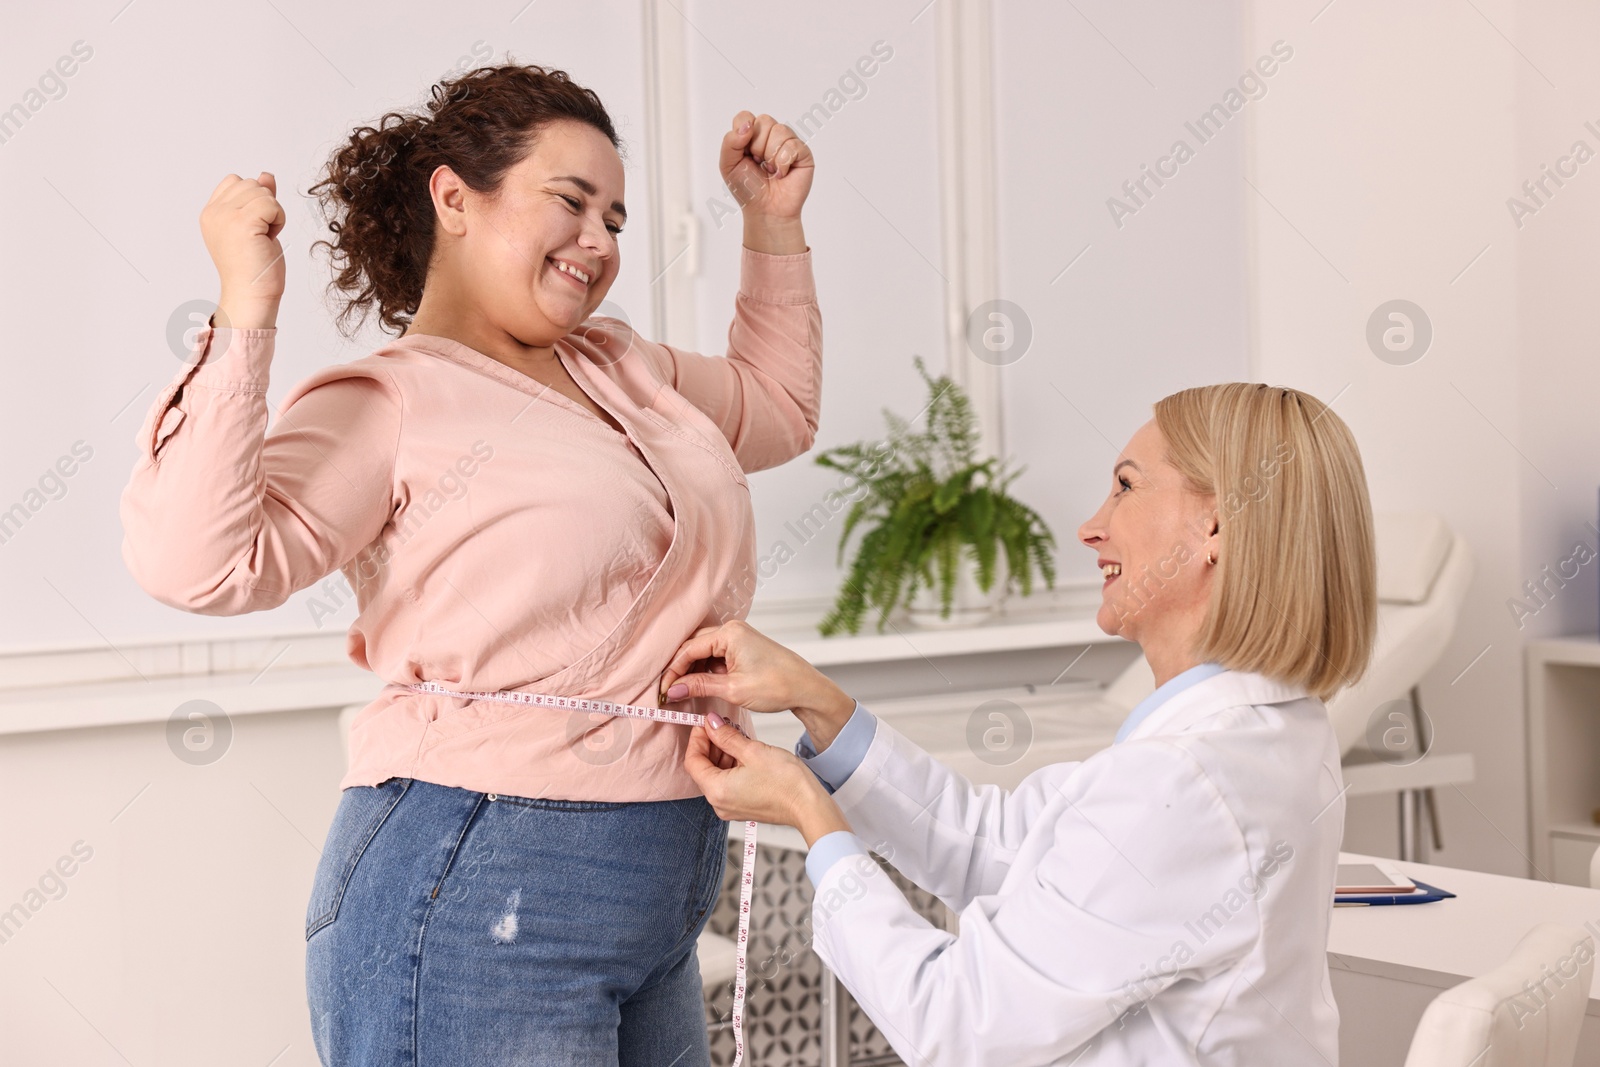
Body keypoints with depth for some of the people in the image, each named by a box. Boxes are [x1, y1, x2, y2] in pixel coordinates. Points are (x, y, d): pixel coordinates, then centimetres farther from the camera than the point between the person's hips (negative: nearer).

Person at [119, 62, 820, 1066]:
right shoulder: (386, 404, -9)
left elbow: (776, 409, 34)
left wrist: (775, 223, 25)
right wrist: (245, 316, -26)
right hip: (479, 891, -8)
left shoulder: (624, 368, 15)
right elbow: (196, 561, -24)